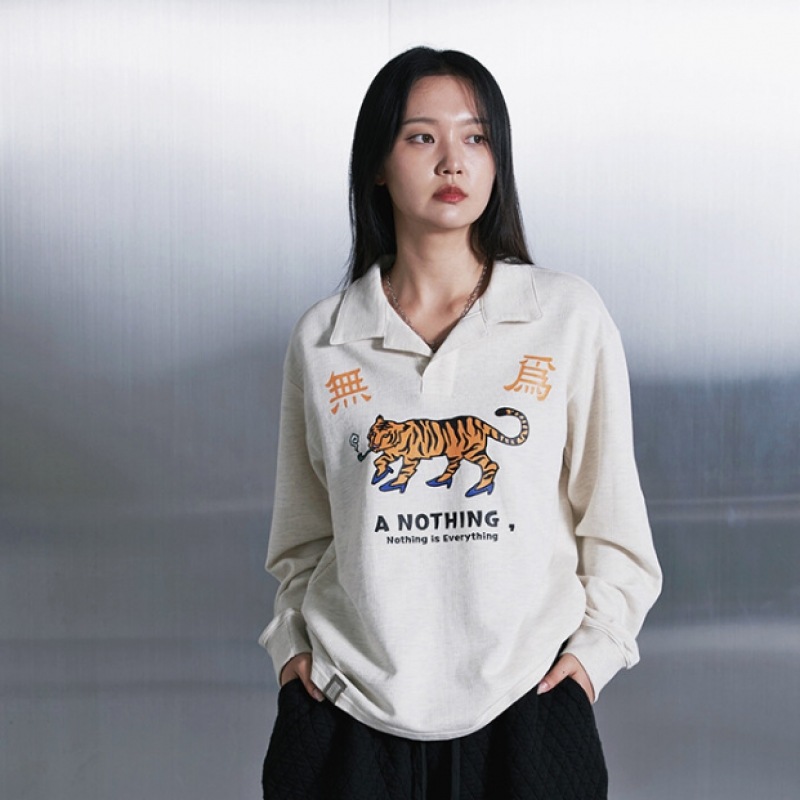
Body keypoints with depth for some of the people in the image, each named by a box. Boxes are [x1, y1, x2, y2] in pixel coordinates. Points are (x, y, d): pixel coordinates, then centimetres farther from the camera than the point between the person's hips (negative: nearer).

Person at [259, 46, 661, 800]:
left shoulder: (568, 316, -2)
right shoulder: (321, 339, 1)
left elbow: (612, 516, 3)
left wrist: (594, 643, -4)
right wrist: (292, 642, 3)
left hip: (525, 702, 0)